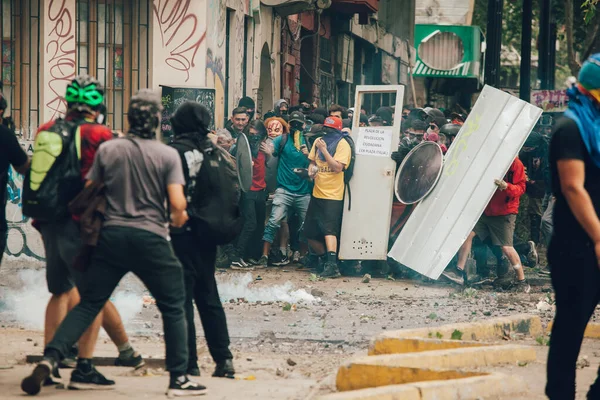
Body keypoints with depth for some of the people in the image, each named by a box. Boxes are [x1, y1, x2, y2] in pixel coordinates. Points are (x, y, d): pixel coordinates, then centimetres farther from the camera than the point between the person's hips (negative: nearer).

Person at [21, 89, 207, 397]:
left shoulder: (107, 150, 2)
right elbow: (178, 204, -12)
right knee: (173, 308, 11)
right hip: (150, 237, -3)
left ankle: (49, 359, -8)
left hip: (112, 234, 3)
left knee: (88, 304, 9)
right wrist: (179, 218, 11)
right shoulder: (167, 155, -5)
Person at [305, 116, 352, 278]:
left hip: (332, 195, -8)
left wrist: (324, 150, -18)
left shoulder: (342, 145, -9)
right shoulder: (318, 141, 11)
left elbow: (338, 167, -19)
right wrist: (311, 169, 1)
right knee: (310, 232, 10)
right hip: (317, 193, 8)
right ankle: (324, 260, 26)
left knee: (329, 229, -20)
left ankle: (332, 265, -27)